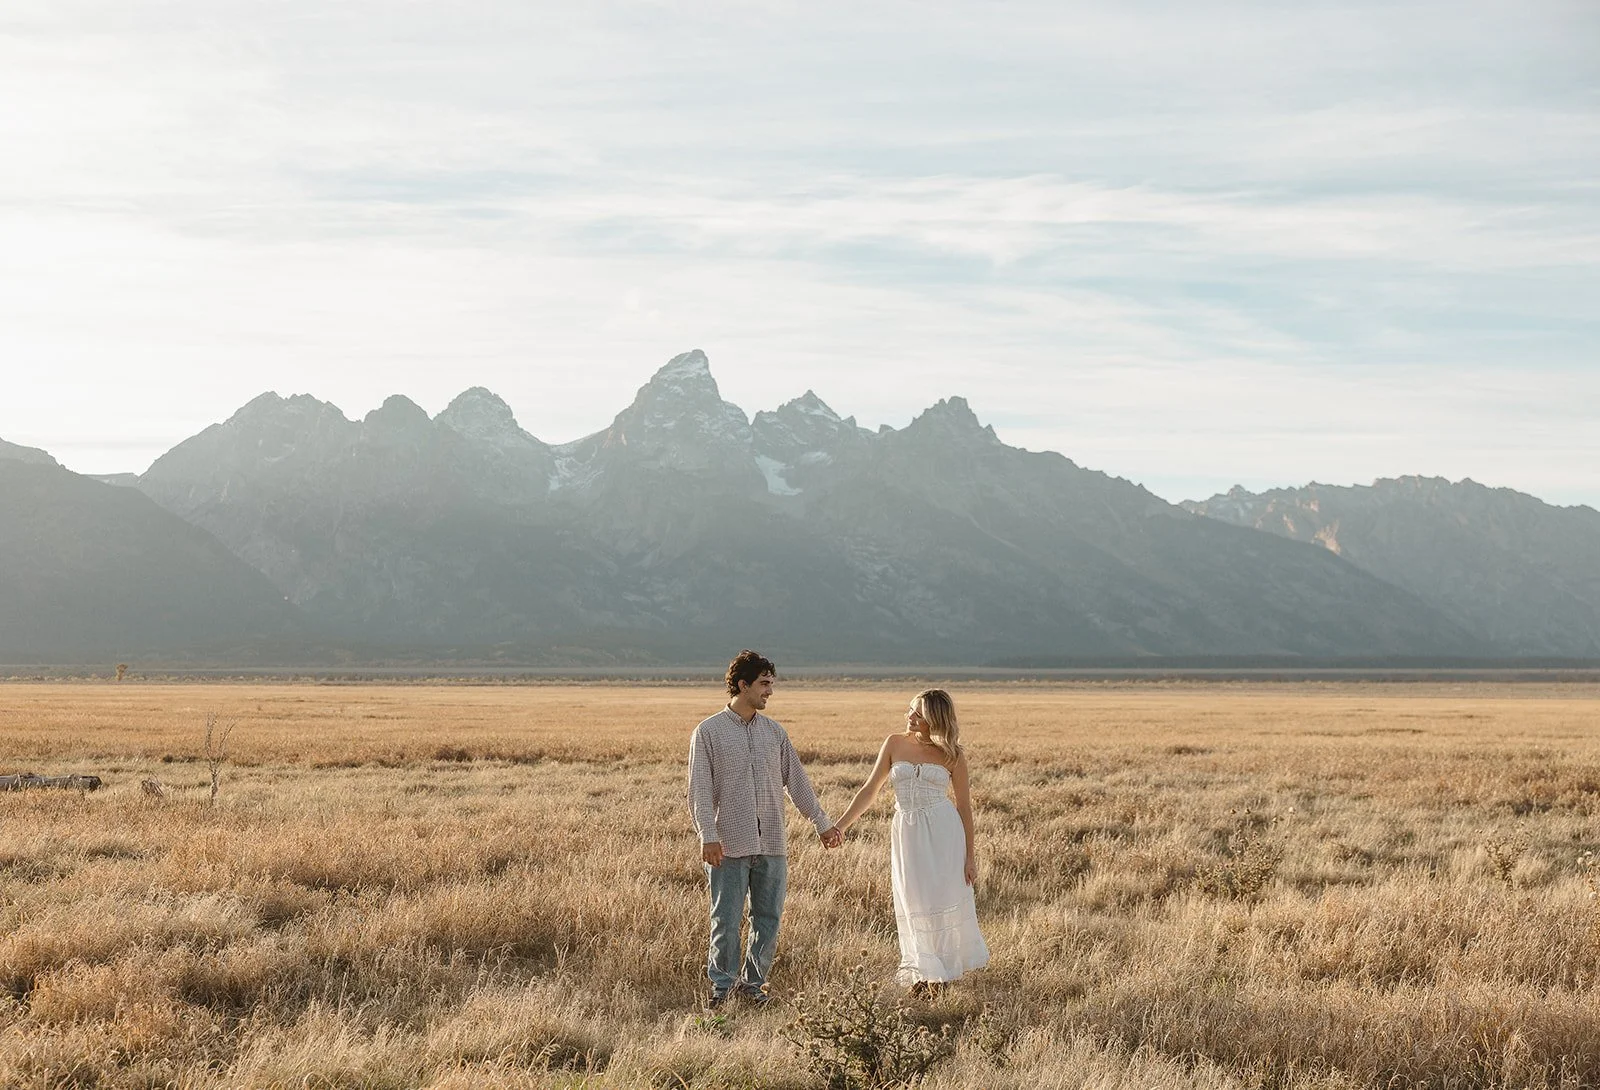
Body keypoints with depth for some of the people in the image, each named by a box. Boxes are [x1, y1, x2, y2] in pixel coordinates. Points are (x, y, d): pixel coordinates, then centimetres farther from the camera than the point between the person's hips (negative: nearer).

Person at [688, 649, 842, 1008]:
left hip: (771, 844, 5)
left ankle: (753, 982, 19)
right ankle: (722, 985, 11)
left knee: (769, 918, 7)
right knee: (726, 920, -1)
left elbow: (796, 781, 18)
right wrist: (708, 836, -15)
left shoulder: (774, 733, 12)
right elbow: (700, 790, -6)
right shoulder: (708, 732, -2)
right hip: (730, 845, -4)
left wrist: (822, 823, 18)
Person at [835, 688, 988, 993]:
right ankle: (925, 971, 19)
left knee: (943, 900, 1)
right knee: (914, 905, 5)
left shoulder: (952, 754, -1)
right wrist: (841, 826, 1)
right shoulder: (895, 744, 5)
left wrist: (970, 856, -1)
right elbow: (870, 789, 8)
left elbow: (964, 806, 2)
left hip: (943, 831, -2)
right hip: (906, 832, 2)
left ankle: (939, 970, 18)